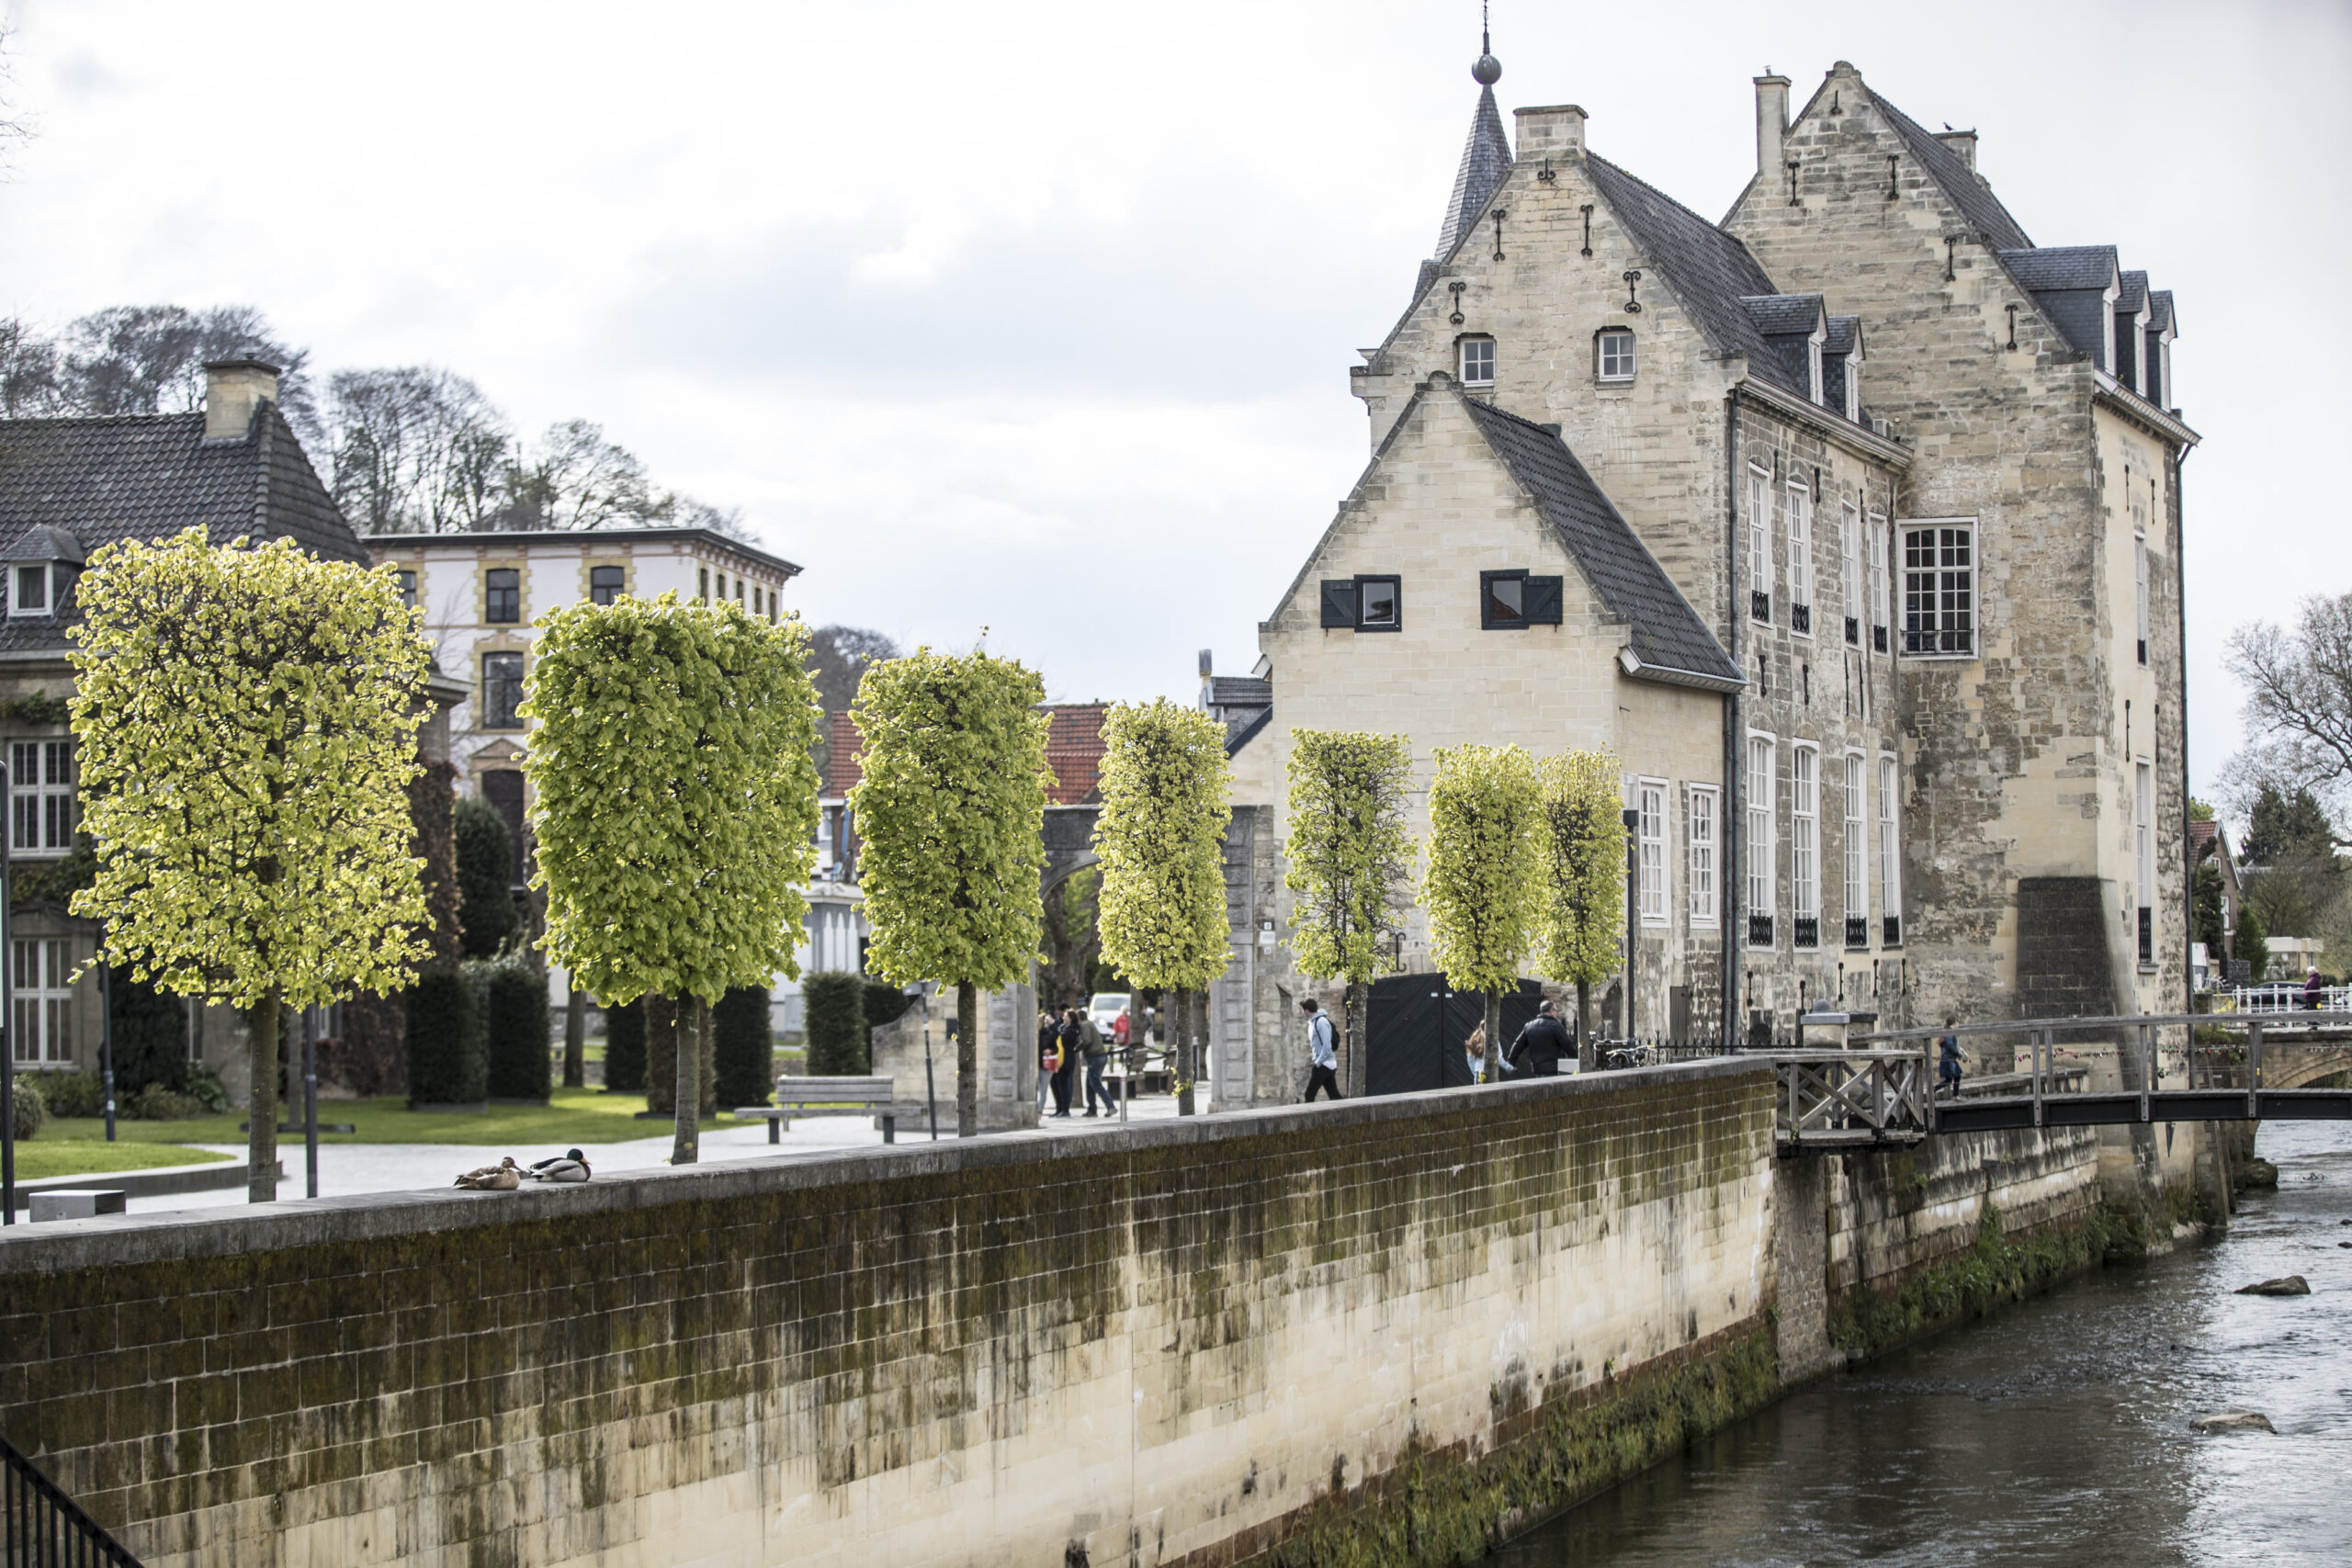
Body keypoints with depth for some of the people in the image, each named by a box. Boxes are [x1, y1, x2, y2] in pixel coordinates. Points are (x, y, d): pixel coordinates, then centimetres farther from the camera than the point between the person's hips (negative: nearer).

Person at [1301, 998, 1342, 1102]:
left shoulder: (1321, 1022, -16)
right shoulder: (1312, 1022, 15)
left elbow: (1327, 1045, -21)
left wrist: (1318, 1062, -15)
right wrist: (1314, 1055, 12)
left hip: (1323, 1065, -10)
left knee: (1309, 1095, -7)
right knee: (1334, 1095, 8)